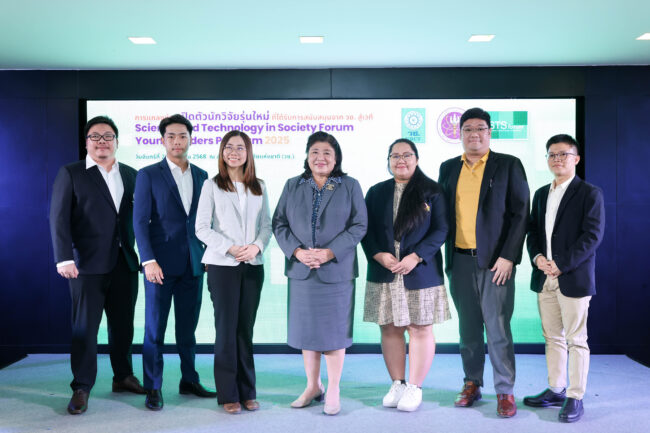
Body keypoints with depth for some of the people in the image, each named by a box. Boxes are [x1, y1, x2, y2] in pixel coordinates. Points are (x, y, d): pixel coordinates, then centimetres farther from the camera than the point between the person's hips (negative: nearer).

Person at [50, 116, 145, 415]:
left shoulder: (131, 175, 12)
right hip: (88, 265, -4)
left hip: (124, 263, 4)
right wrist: (64, 258, -16)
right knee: (85, 327, 1)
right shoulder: (71, 174, 1)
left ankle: (123, 376, 28)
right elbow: (59, 218, -6)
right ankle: (81, 388, 11)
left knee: (123, 325, 13)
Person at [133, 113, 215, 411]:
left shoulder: (201, 176, 11)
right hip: (160, 264, -4)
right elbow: (140, 221, -5)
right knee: (155, 328, 3)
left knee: (188, 327, 11)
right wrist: (148, 260, -14)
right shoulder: (148, 175, -1)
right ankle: (153, 388, 13)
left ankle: (189, 381, 23)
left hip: (193, 264, 4)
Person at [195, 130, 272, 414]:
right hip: (223, 265, -3)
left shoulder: (259, 188, 12)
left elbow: (266, 225, 10)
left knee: (246, 329, 8)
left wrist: (257, 246, -10)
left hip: (253, 265, 3)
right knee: (226, 329, 1)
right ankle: (228, 395, 10)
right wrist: (230, 248, -15)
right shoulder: (212, 186, 2)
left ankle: (247, 392, 17)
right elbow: (202, 228, -4)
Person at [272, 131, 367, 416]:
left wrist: (331, 252, -14)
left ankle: (333, 390, 14)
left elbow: (359, 225, -3)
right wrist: (297, 251, -11)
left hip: (337, 270, -2)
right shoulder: (292, 186, 10)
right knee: (306, 328, 9)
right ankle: (312, 386, 24)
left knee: (334, 328, 2)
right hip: (301, 270, 3)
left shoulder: (350, 186, 3)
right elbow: (279, 223, 5)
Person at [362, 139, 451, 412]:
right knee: (390, 329, 6)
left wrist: (416, 257, -15)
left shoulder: (431, 192, 2)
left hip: (420, 273, -3)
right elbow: (366, 230, 8)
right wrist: (378, 255, -10)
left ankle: (415, 388, 13)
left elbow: (440, 230, -3)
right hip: (384, 274, 3)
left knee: (420, 329, 2)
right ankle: (397, 384, 20)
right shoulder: (376, 193, 11)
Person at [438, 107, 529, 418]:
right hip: (460, 261, 4)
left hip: (496, 260, -3)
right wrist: (446, 256, 4)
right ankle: (472, 384, 24)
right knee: (468, 327, 11)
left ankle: (505, 392, 10)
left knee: (498, 327, -2)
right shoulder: (448, 168, 12)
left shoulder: (508, 165, 1)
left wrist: (508, 257, -10)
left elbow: (520, 213, -2)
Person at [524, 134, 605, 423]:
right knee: (552, 338, 13)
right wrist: (537, 257, -6)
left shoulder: (590, 193, -4)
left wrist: (562, 265, -17)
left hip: (573, 278, -6)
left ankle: (575, 397, 9)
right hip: (544, 278, 6)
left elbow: (592, 235, -12)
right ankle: (556, 390, 24)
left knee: (576, 340, 0)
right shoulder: (541, 194, 16)